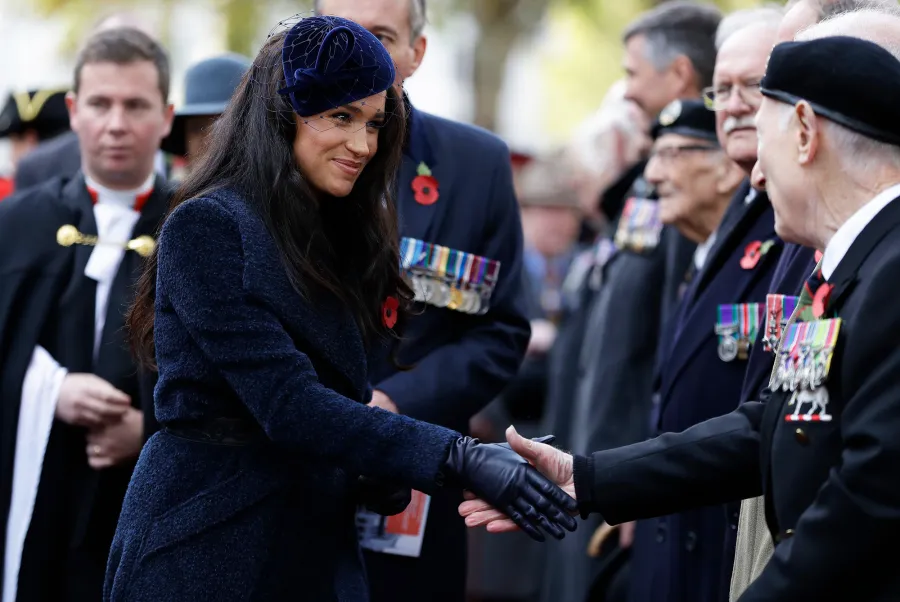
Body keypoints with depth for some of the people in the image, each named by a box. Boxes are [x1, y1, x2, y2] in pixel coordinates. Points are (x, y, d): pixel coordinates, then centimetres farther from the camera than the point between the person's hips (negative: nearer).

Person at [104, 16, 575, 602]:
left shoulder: (343, 236, 11)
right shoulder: (206, 227, -12)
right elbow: (287, 406, -21)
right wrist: (459, 459, -27)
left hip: (321, 547, 7)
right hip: (211, 549, -7)